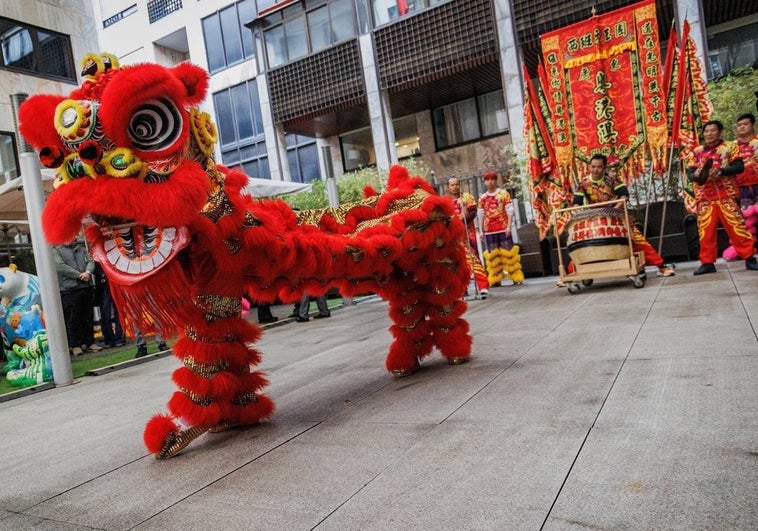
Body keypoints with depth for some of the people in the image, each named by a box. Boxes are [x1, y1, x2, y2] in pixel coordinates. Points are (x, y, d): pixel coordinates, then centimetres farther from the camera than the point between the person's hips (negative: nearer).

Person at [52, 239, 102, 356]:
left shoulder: (81, 248, 18)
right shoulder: (56, 251, 2)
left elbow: (90, 261, 8)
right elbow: (60, 267, -11)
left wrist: (88, 272, -14)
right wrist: (80, 275, -14)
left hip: (87, 287, 5)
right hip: (69, 289, -5)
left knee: (88, 317, 9)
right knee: (73, 319, -2)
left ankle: (90, 342, 17)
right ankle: (75, 345, 6)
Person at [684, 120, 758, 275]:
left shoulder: (730, 147, 5)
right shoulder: (696, 152, 11)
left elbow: (739, 166, -4)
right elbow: (689, 173, 5)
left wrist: (721, 171, -20)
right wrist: (697, 175, -18)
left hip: (726, 195, -2)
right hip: (704, 198, 2)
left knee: (736, 226, -4)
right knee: (705, 230, 2)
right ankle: (707, 263, 9)